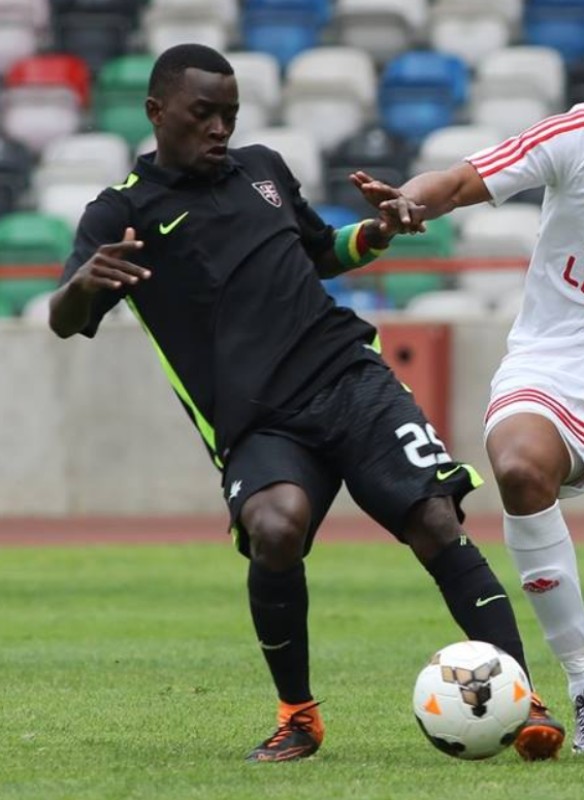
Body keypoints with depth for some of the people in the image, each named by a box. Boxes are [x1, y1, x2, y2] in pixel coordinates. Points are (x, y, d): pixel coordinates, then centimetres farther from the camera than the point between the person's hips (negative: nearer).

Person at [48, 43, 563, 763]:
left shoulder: (262, 168, 18)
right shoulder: (122, 211, 4)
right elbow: (64, 322, -9)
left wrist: (373, 235, 12)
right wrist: (83, 282, -33)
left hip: (350, 378, 4)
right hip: (257, 426, -4)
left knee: (436, 523, -16)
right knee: (275, 530, -31)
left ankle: (523, 699, -15)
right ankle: (297, 716, -9)